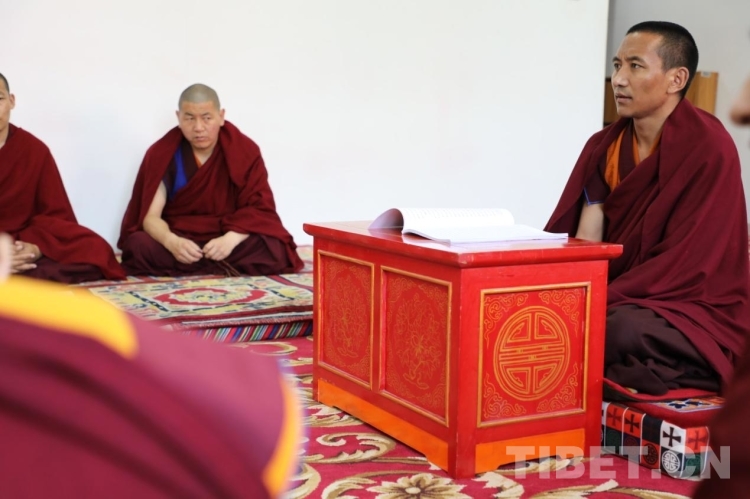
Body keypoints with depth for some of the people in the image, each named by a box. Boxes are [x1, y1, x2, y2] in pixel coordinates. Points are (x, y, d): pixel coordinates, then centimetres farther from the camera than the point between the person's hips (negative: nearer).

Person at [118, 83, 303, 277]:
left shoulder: (245, 150, -5)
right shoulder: (161, 153, -6)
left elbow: (259, 208, -10)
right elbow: (150, 216, -11)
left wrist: (230, 239, -30)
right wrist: (172, 242, -35)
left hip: (227, 239, 0)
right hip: (179, 240, 0)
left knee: (274, 250, -29)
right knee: (138, 247, -32)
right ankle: (230, 268, -23)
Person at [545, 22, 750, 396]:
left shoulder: (709, 149, -16)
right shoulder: (604, 146, 4)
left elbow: (685, 265, -21)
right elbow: (583, 243, 1)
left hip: (697, 315, -5)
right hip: (622, 301, 6)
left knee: (621, 328, -36)